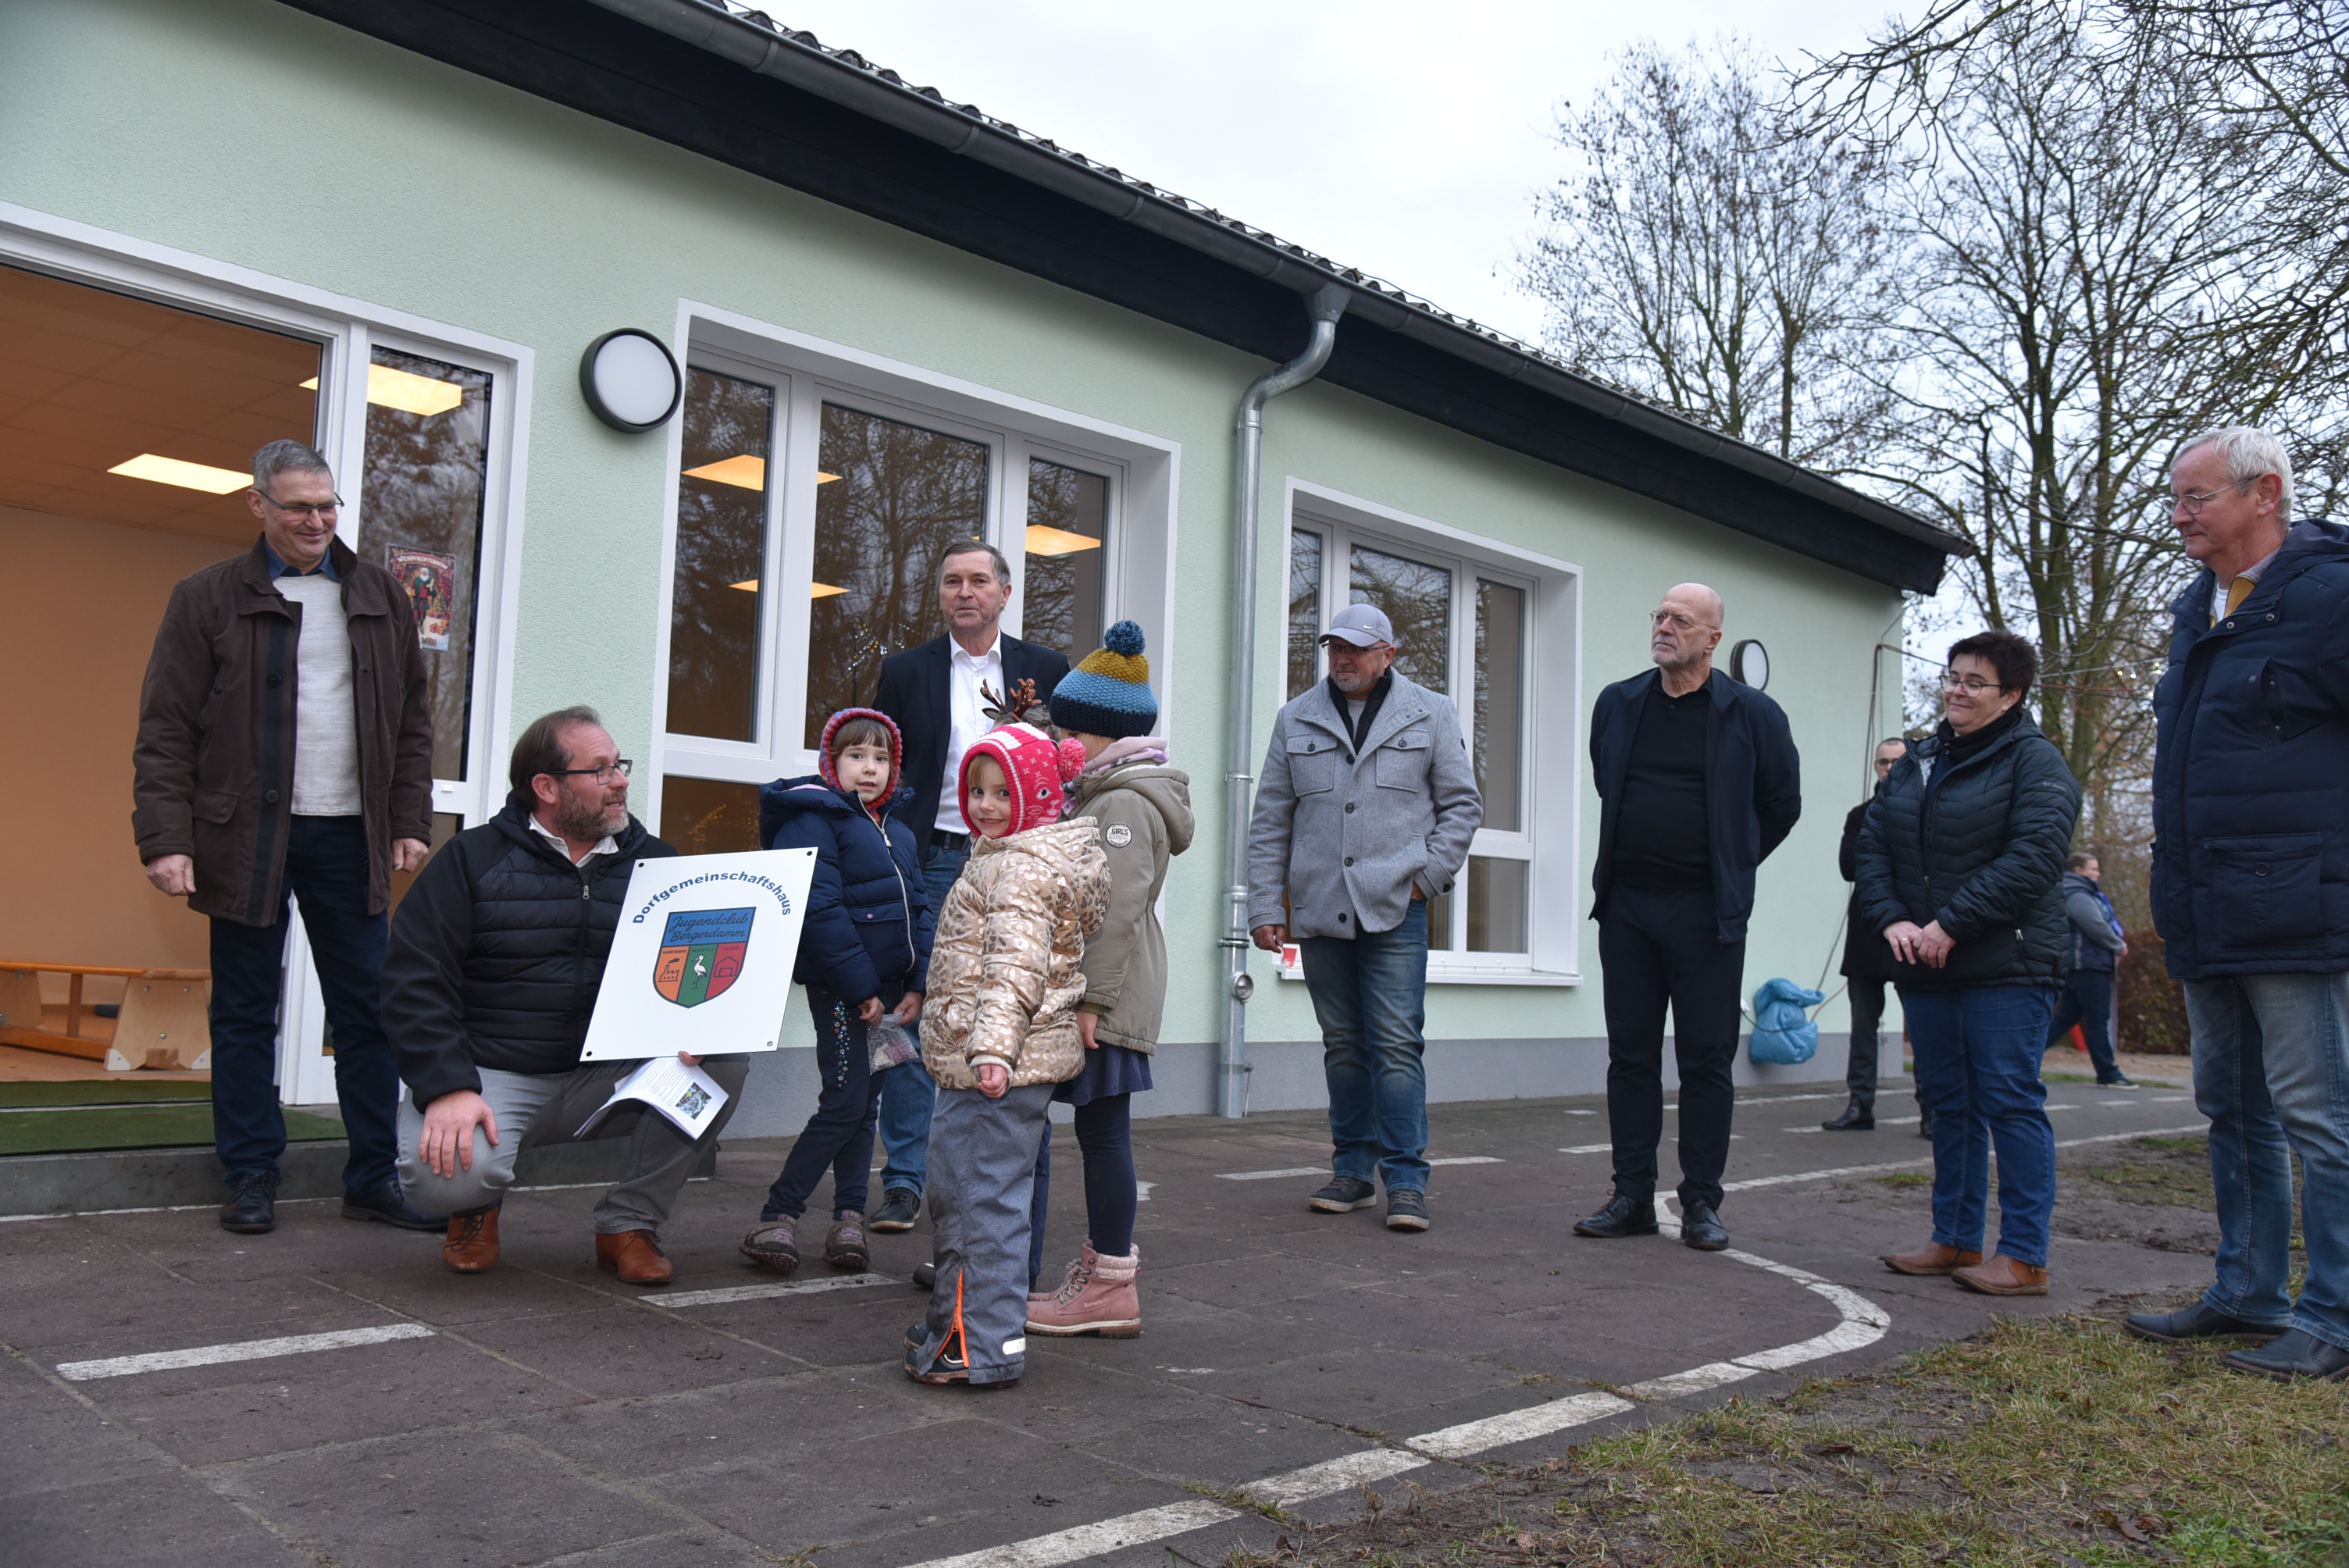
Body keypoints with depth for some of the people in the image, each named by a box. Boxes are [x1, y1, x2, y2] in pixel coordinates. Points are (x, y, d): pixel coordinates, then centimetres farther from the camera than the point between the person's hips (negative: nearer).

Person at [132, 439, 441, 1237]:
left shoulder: (379, 596, 10)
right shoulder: (207, 597, 1)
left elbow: (412, 717, 12)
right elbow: (165, 730, -2)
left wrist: (411, 821, 5)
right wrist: (165, 839, -11)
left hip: (349, 836, 2)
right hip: (248, 837, -2)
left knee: (368, 1008, 4)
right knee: (245, 1012, 6)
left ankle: (374, 1177, 12)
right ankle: (250, 1177, 17)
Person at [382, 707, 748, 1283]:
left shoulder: (654, 863, 9)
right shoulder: (474, 858, 1)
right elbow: (413, 979, -7)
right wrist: (448, 1087, -21)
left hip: (610, 1077, 3)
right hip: (492, 1076, -3)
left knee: (727, 1061, -22)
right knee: (446, 1172, -33)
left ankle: (630, 1220, -5)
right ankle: (477, 1201, 8)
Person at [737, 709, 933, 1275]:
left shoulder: (899, 832, 15)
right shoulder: (814, 821, -10)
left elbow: (918, 910, 16)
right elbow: (821, 912, -17)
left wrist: (917, 984, 4)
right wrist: (863, 988, -19)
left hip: (887, 988, 8)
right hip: (839, 988, -8)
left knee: (865, 1104, 10)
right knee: (845, 1102, -9)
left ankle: (849, 1218, 17)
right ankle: (776, 1218, 0)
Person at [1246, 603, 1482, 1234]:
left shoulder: (1430, 715, 7)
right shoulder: (1296, 720, 11)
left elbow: (1462, 803, 9)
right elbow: (1271, 821, 11)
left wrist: (1428, 874, -2)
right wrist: (1265, 905, 4)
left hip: (1395, 910, -2)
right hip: (1318, 910, 3)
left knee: (1397, 1045, -6)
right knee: (1343, 1045, 10)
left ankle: (1406, 1180, 1)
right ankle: (1353, 1171, 20)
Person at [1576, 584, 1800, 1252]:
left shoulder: (1751, 714, -1)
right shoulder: (1617, 704, 8)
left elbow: (1782, 804, 9)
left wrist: (1732, 867, 10)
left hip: (1706, 910, -3)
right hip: (1626, 903, 3)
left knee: (1706, 1060, 2)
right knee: (1630, 1055, 6)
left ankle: (1701, 1203, 11)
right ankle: (1632, 1198, 14)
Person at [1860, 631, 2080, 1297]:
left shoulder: (2034, 760, -5)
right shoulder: (1916, 762, 16)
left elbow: (2032, 858, -16)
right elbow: (1872, 843, 11)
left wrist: (1950, 924, -19)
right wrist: (1891, 919, -6)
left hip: (2007, 967, -7)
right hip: (1925, 968, 7)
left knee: (2010, 1103, -5)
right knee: (1949, 1104, 11)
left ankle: (2024, 1257, 1)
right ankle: (1956, 1241, 20)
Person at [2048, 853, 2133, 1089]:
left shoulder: (2083, 895, 22)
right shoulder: (2078, 896, -12)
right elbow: (2096, 927, -19)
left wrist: (2116, 945, 6)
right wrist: (2119, 946, -4)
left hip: (2078, 966, 10)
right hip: (2089, 965, -10)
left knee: (2066, 1018, 10)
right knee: (2098, 1020, -6)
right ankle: (2108, 1074, -3)